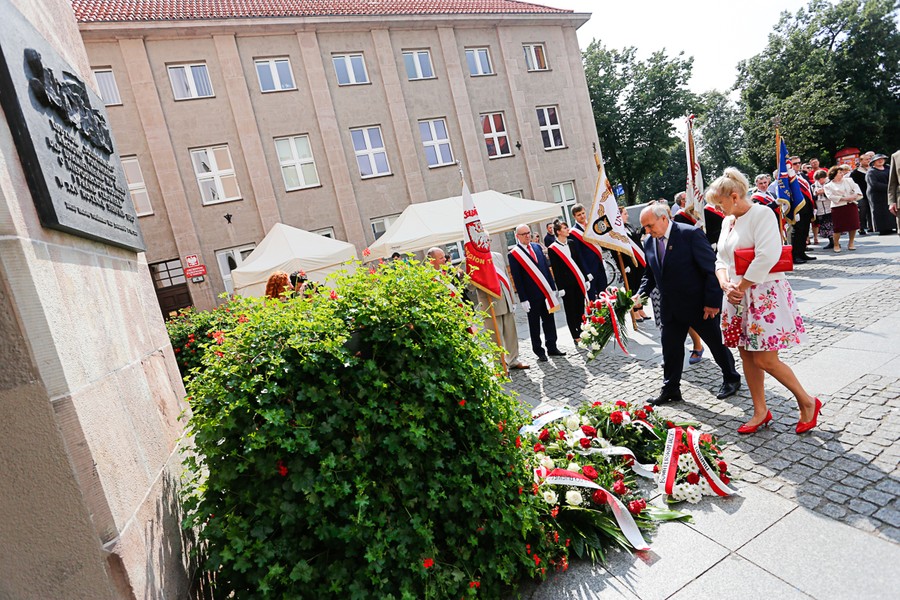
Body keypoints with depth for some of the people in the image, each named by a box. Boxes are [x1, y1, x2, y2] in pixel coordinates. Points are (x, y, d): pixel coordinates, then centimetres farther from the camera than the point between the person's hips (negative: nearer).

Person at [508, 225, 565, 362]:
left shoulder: (537, 247, 8)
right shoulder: (513, 254, -8)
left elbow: (546, 268, 12)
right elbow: (517, 279, -9)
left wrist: (553, 288, 9)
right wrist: (523, 299, -12)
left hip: (546, 291, 5)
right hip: (531, 295, -5)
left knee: (549, 321, 12)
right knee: (534, 324, 7)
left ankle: (552, 347, 23)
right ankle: (539, 350, 19)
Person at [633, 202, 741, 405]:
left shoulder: (690, 234, -16)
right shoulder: (649, 243, 3)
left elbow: (711, 269, -16)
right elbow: (650, 275, 12)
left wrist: (712, 301, -18)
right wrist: (640, 295, -5)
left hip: (700, 304, -5)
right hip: (671, 308, 5)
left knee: (716, 343, 13)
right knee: (670, 350, 9)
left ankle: (731, 379, 36)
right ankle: (670, 389, 23)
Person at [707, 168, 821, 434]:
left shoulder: (761, 214, -12)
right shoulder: (728, 221, 12)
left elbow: (767, 257, -23)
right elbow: (721, 259, 12)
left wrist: (740, 287, -16)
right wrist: (726, 285, -6)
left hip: (764, 295, -8)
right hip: (738, 296, 8)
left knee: (764, 360, -4)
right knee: (747, 356, 11)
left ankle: (808, 402, 20)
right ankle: (760, 412, 24)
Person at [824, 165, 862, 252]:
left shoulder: (848, 180, 14)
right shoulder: (828, 186, 1)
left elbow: (856, 188, 6)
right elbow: (831, 196, -9)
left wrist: (855, 195, -14)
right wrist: (844, 198, -16)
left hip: (851, 205, 4)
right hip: (838, 207, -4)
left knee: (853, 226, 5)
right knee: (838, 228, -5)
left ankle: (851, 243, 19)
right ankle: (836, 244, 10)